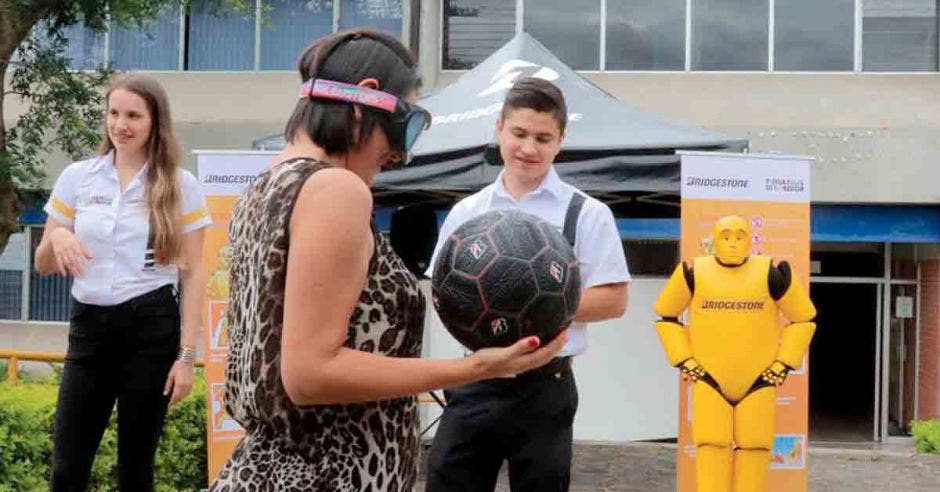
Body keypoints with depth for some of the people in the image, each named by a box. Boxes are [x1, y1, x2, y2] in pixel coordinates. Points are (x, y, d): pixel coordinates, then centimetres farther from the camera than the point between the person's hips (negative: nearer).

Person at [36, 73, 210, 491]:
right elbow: (43, 266, 10)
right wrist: (57, 239, -13)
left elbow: (193, 275, 0)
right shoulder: (77, 177, 5)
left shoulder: (181, 186, -1)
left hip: (152, 328, -2)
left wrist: (186, 354, -6)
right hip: (89, 327, 2)